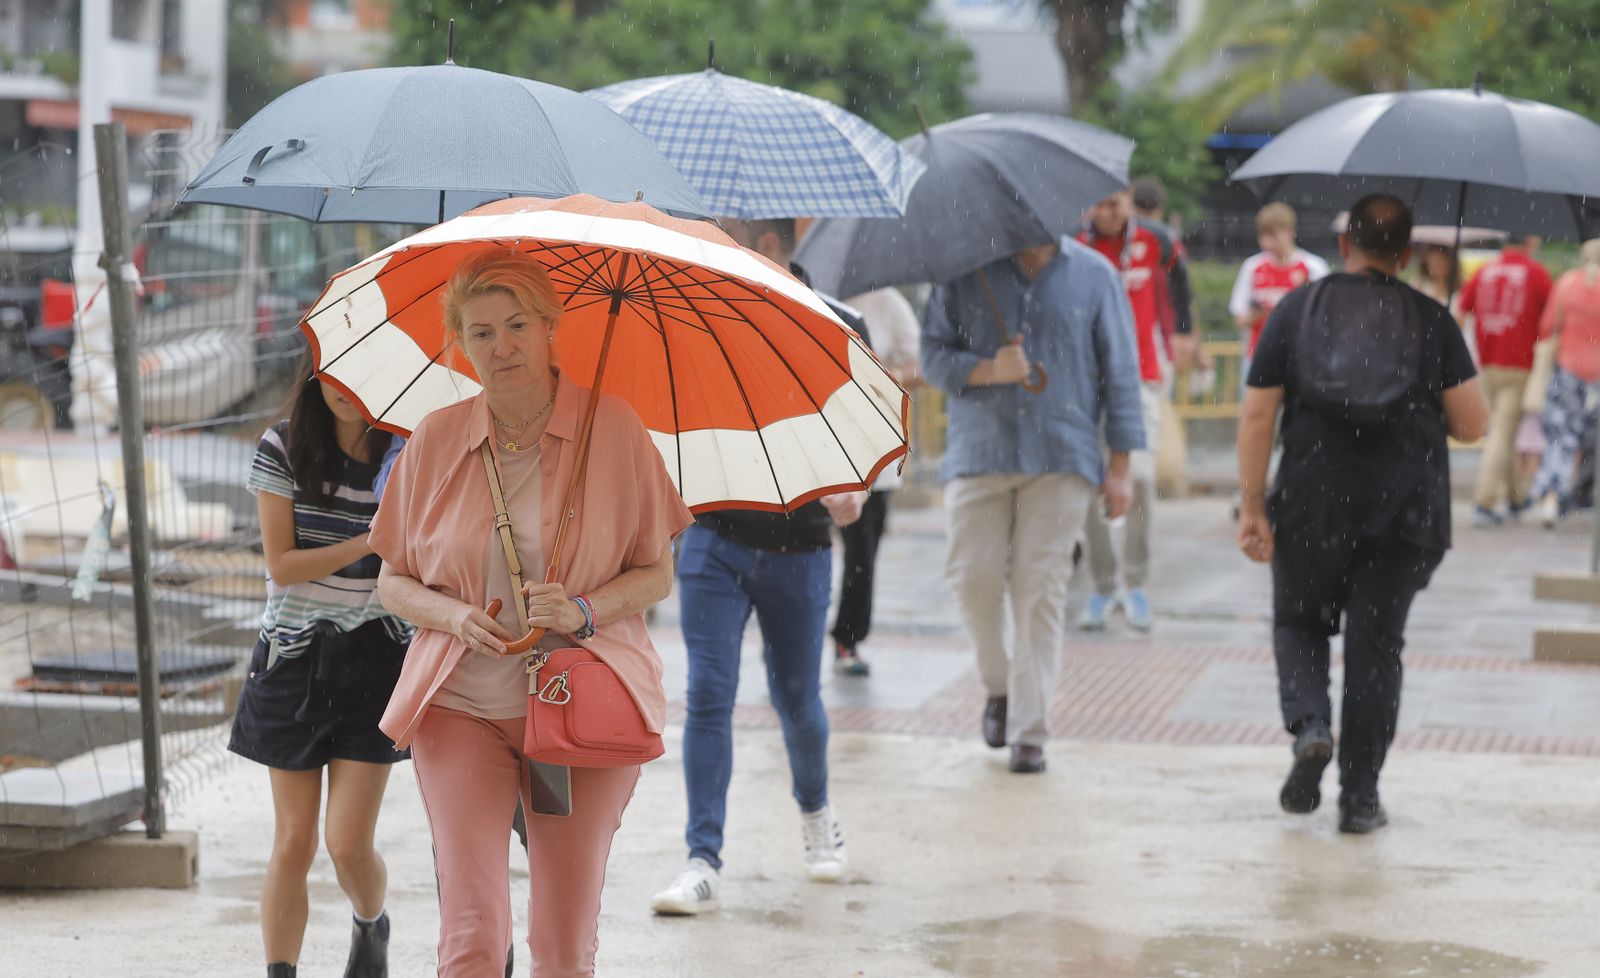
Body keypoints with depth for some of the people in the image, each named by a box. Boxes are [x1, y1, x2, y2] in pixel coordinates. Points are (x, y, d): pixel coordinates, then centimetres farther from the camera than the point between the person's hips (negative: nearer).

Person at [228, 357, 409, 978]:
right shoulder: (284, 448, -4)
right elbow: (281, 565, -7)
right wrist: (370, 543, -16)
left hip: (373, 657, 0)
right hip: (294, 656, 0)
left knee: (348, 843, -5)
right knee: (293, 842, 0)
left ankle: (372, 927, 28)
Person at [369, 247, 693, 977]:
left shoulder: (612, 429, -2)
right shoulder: (434, 442, 2)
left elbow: (657, 575, 3)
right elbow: (392, 582, 9)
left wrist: (586, 608, -17)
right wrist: (453, 615, -12)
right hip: (462, 704, 0)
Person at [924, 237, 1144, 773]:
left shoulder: (1094, 276, 5)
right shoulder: (965, 272, 5)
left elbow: (1120, 372, 7)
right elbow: (934, 353, 5)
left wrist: (1120, 465, 3)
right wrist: (987, 371, -15)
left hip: (1062, 459, -1)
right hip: (980, 453, 1)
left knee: (1040, 589, -4)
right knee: (973, 578, -4)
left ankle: (1030, 730, 1)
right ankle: (998, 685, 23)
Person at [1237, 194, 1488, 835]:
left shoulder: (1294, 311, 2)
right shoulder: (1432, 321, -1)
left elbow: (1257, 416, -2)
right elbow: (1472, 424, -2)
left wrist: (1253, 508, 1)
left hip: (1311, 510, 0)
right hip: (1405, 516, 0)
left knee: (1299, 624, 19)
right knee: (1376, 644, 7)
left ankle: (1309, 725, -7)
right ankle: (1360, 796, 6)